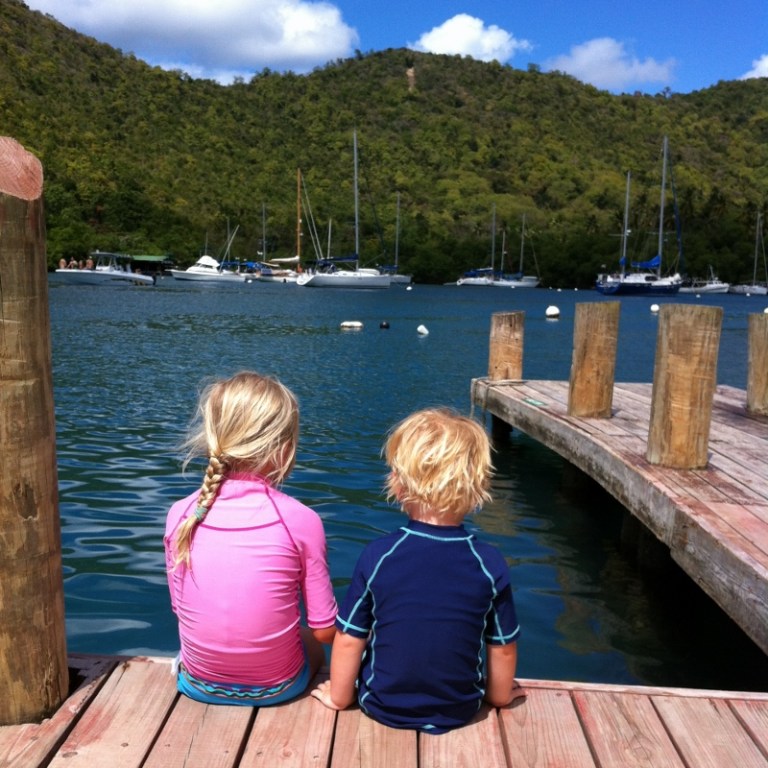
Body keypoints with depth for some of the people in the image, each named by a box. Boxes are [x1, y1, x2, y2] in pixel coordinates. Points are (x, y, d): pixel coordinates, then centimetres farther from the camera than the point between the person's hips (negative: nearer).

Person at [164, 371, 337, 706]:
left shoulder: (180, 514, -12)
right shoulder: (301, 520, -20)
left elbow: (180, 610, 0)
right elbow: (325, 630, -13)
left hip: (198, 685, 3)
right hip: (275, 687, -2)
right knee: (314, 648, 32)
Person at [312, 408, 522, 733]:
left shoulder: (377, 556, -21)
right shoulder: (490, 564, -18)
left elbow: (349, 639, -12)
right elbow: (503, 647, -7)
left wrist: (339, 695, 6)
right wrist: (500, 695, 14)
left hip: (383, 707, -1)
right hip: (461, 711, 1)